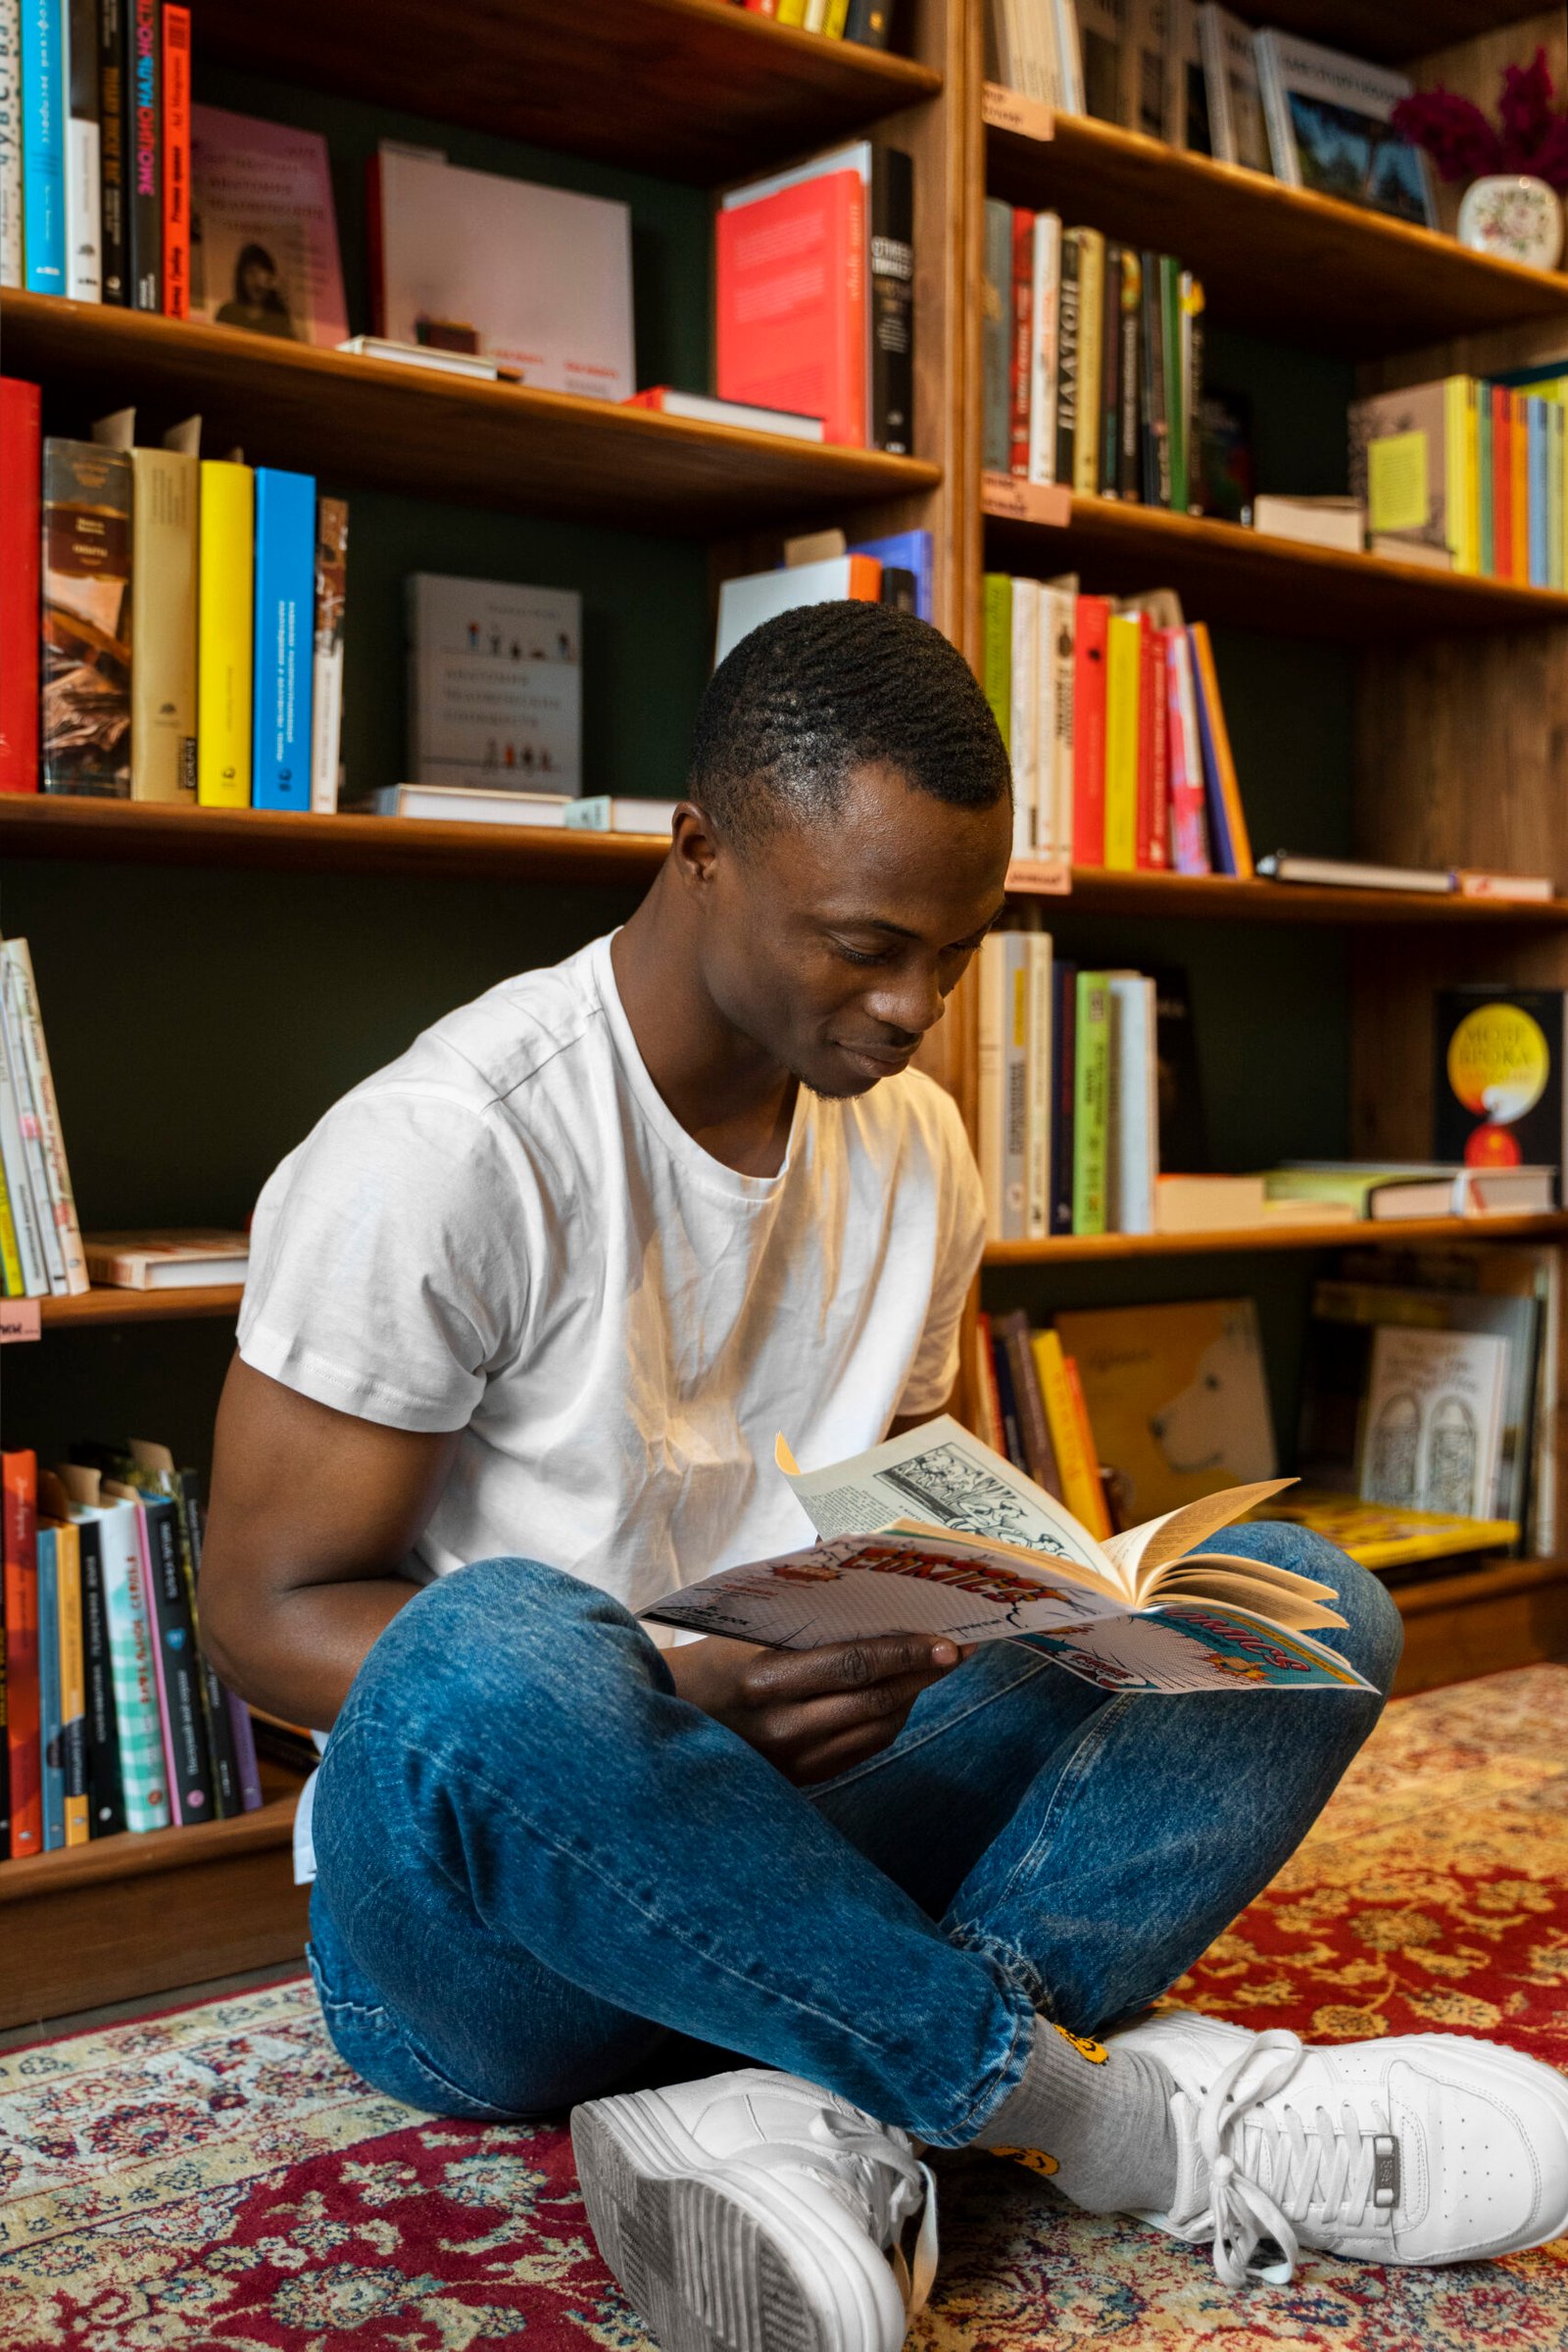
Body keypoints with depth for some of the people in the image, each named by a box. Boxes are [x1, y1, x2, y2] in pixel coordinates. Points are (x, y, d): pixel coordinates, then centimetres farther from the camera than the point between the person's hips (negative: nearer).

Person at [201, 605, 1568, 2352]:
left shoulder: (913, 1146, 7)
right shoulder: (436, 1152, -14)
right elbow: (266, 1608, -12)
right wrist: (686, 1700, -27)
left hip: (797, 1846, 6)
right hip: (479, 1913, -5)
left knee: (1306, 1601, -9)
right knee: (496, 1649, -40)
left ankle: (821, 2120, -29)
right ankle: (1109, 2106, -23)